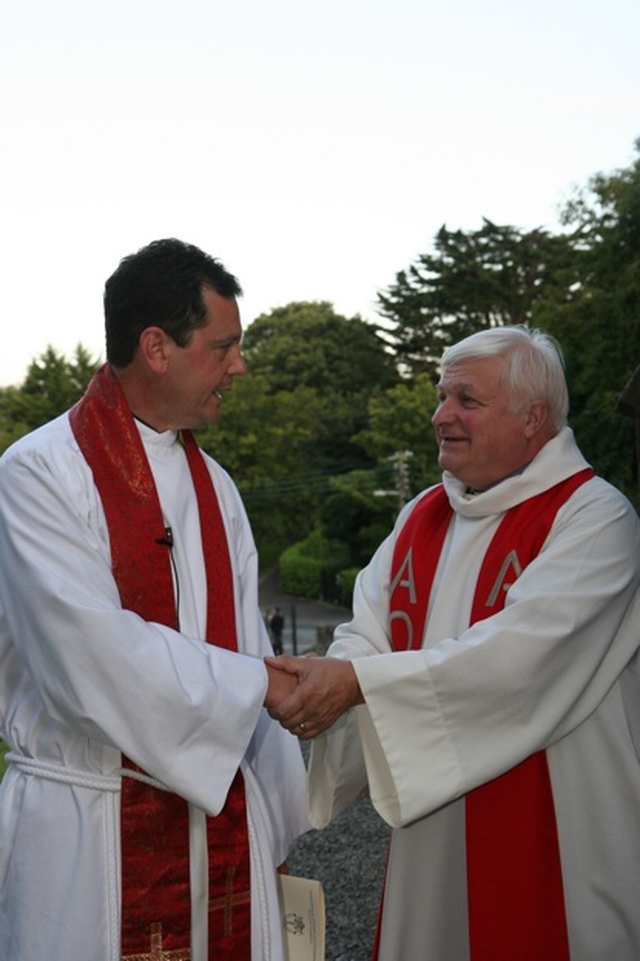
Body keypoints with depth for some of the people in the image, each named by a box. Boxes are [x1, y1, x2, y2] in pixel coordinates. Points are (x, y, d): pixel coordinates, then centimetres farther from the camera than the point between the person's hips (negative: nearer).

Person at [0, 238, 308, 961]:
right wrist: (259, 684, -14)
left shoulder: (212, 485, 10)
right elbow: (94, 652, -21)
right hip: (88, 831, -6)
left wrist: (277, 818, 7)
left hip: (222, 815, 6)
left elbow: (242, 644, 9)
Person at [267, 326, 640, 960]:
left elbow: (520, 649, -26)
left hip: (549, 834, -5)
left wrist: (357, 681, -28)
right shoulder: (424, 516, 9)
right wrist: (316, 684, -20)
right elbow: (369, 635, 2)